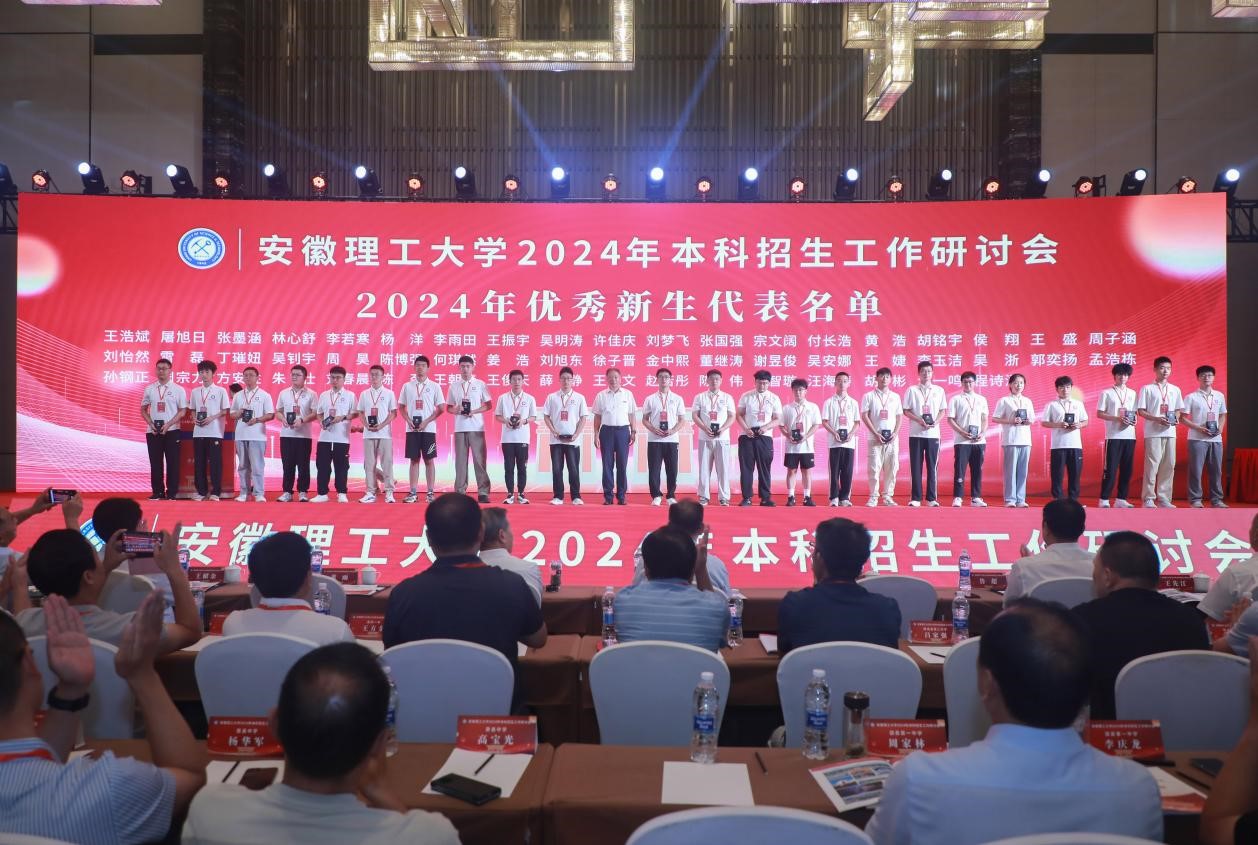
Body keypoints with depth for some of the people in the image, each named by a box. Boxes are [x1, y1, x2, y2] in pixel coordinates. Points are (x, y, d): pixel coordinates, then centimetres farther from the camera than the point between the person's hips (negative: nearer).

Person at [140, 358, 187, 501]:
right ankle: (157, 492, 12)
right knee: (155, 462, 5)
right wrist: (151, 424, -4)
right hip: (153, 431, 3)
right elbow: (143, 409, 13)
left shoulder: (178, 390, 0)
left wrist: (168, 425, -12)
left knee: (172, 462, -1)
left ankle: (171, 493, 4)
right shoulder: (149, 389, 9)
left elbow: (182, 411, -2)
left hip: (171, 431, -3)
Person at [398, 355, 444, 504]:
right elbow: (401, 406, 12)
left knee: (429, 460, 0)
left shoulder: (434, 386, 1)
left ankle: (430, 493, 4)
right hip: (412, 429, 2)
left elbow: (441, 408, 0)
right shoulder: (407, 386, 6)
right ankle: (413, 493, 8)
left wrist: (426, 422, -9)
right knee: (414, 460, 4)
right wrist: (408, 420, -5)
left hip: (428, 429, -2)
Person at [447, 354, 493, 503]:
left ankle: (483, 492, -1)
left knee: (479, 459, -3)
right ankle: (460, 492, 8)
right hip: (459, 428, 2)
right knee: (460, 460, 3)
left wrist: (474, 411, -10)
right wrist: (456, 410, -9)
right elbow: (448, 408, 13)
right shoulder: (454, 386, 9)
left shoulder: (480, 384, 4)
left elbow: (489, 405, 5)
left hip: (476, 428, -2)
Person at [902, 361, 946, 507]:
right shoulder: (912, 390, 3)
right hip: (916, 433, -1)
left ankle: (932, 498, 8)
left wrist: (936, 421, -9)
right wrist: (919, 420, -13)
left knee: (932, 466, 2)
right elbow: (906, 411, 2)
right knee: (916, 466, 0)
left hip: (933, 433, 1)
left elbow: (942, 410, 10)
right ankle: (915, 498, 4)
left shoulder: (939, 390, 8)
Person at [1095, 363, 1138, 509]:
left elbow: (1135, 412, 17)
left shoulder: (1132, 393, 14)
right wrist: (1117, 418, -16)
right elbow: (1099, 413, -3)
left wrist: (1134, 420, -5)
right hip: (1113, 436, -4)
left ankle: (1121, 499, 11)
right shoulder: (1106, 393, 1)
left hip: (1129, 436, 5)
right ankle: (1104, 499, -1)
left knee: (1126, 469, 5)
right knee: (1110, 469, -6)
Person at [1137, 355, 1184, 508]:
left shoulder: (1175, 390, 14)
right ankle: (1148, 498, -2)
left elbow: (1178, 409, 19)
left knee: (1168, 465, 3)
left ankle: (1163, 498, 10)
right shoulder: (1147, 389, 1)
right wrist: (1157, 419, -16)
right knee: (1152, 465, -7)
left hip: (1170, 432, 5)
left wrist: (1176, 418, -3)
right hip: (1153, 432, -4)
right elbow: (1140, 411, -2)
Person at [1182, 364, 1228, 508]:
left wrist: (1220, 428, 0)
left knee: (1216, 470, 5)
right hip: (1197, 439, -4)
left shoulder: (1219, 396, 11)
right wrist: (1199, 428, -14)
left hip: (1216, 439, 4)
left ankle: (1216, 499, 13)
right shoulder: (1191, 397, -2)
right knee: (1196, 470, -4)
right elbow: (1182, 418, -3)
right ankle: (1195, 499, 2)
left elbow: (1223, 415, 19)